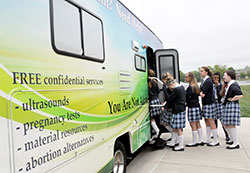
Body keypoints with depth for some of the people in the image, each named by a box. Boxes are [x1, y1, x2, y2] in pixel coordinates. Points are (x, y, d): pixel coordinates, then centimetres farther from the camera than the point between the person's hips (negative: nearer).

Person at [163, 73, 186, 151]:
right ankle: (172, 143, 30)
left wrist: (165, 91, -9)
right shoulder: (181, 87, 10)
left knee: (179, 129, -1)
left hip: (178, 111, -10)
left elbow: (169, 99, -13)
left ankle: (181, 146, 10)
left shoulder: (176, 89, -19)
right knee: (174, 127, 18)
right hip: (181, 109, 10)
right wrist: (172, 90, 9)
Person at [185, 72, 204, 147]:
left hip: (192, 107, -9)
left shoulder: (190, 87, -16)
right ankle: (200, 140, 21)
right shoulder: (196, 86, 12)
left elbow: (187, 97, -20)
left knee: (193, 124, -2)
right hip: (197, 106, 9)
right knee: (197, 124, 14)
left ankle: (194, 142, 6)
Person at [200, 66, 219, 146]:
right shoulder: (203, 80, 11)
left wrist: (200, 93, -2)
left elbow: (203, 94, -20)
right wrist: (201, 93, -4)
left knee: (211, 121, -1)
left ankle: (216, 141, 11)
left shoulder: (208, 81, -16)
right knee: (207, 121, 14)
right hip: (205, 103, 9)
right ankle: (208, 140, 24)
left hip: (209, 103, -9)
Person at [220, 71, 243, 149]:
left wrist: (231, 99, -16)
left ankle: (236, 143, 9)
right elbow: (223, 94, 19)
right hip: (227, 106, 10)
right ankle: (233, 140, 32)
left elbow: (240, 95, -27)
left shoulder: (233, 85, -17)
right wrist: (224, 87, 7)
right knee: (225, 124, 17)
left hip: (232, 106, -10)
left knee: (231, 125, -3)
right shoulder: (228, 85, 13)